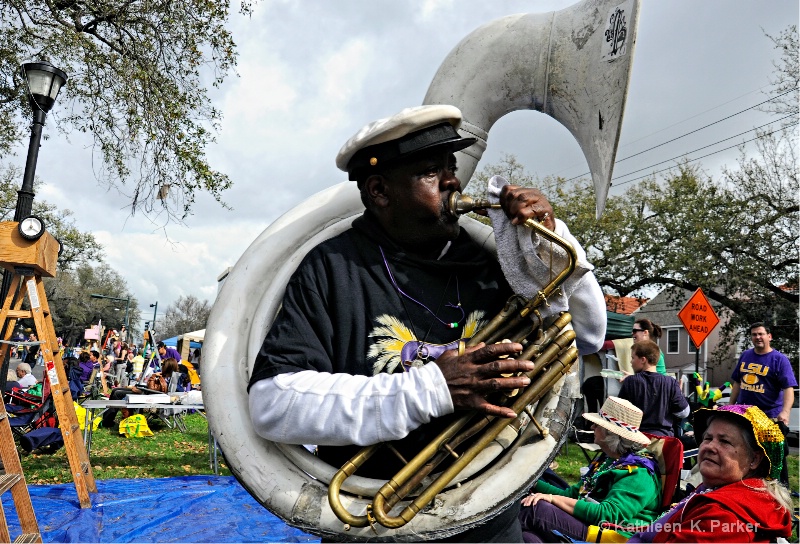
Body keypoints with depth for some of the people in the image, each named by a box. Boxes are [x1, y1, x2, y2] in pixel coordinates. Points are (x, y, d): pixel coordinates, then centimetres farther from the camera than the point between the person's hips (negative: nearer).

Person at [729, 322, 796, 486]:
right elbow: (737, 382, 14)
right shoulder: (745, 355, 6)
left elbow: (789, 388, -19)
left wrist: (785, 412, -33)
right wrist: (731, 405, 12)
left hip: (771, 417, -5)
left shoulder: (780, 359, -10)